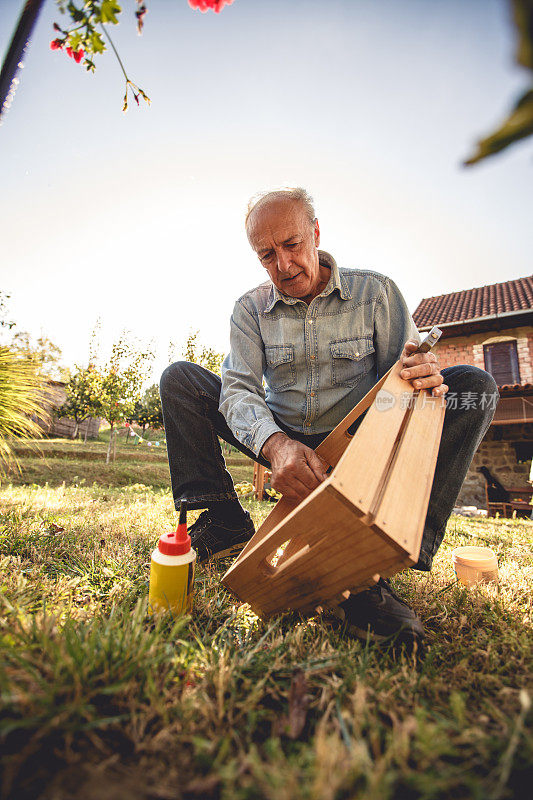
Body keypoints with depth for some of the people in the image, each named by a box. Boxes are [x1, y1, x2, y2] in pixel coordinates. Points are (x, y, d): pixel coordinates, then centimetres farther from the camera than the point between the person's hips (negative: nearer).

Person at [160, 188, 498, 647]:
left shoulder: (375, 292, -2)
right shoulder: (250, 309, 0)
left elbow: (400, 378, -3)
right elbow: (238, 388, -14)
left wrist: (424, 377, -30)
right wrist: (275, 445, -35)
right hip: (282, 446, 1)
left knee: (473, 386, -21)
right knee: (179, 377, -9)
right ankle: (224, 523, -11)